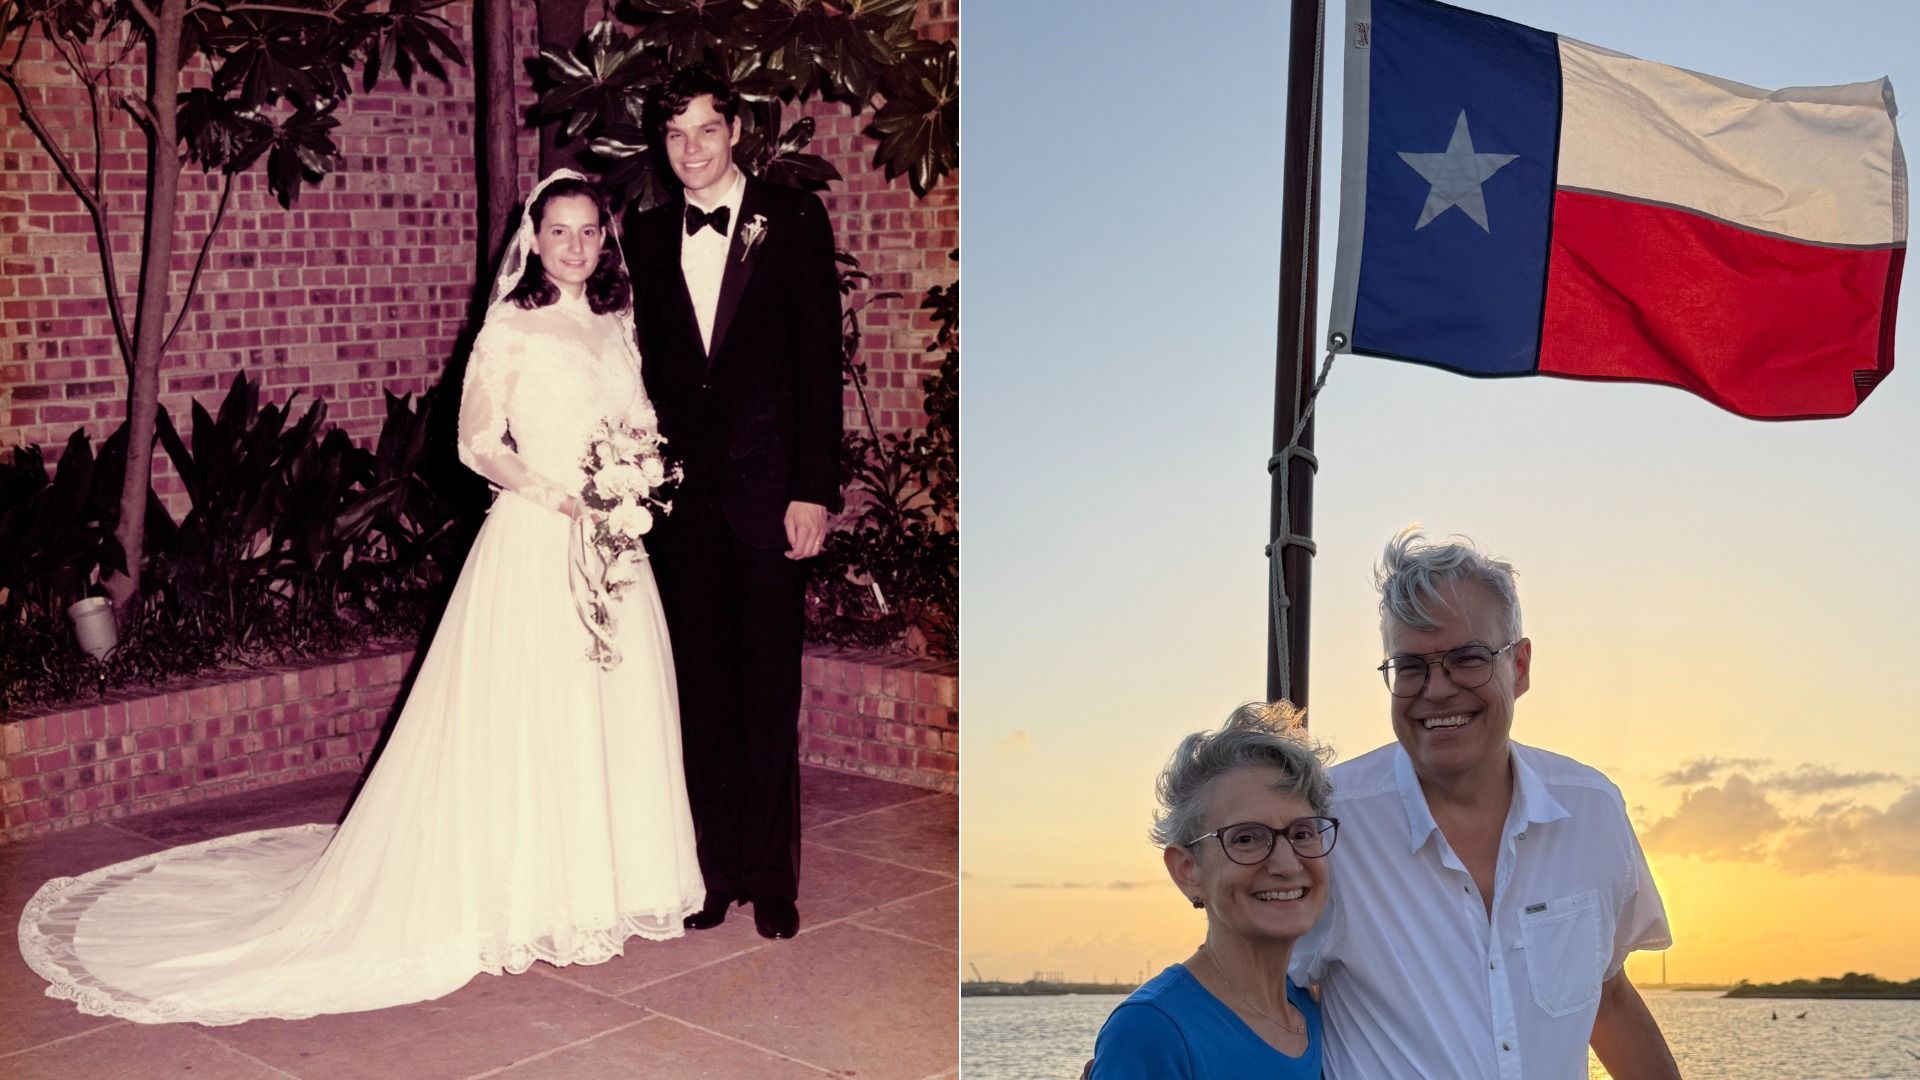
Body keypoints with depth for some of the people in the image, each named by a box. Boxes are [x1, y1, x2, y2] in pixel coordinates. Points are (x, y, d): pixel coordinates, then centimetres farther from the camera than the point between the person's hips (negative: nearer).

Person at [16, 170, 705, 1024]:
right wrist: (558, 496, -19)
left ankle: (610, 883, 24)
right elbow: (479, 442, -8)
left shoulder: (617, 325, 13)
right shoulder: (511, 327, -5)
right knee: (529, 716, -2)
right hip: (533, 544, -6)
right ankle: (532, 899, 9)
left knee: (616, 713, 10)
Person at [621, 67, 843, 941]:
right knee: (700, 690, 8)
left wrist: (814, 490, -10)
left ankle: (772, 876, 14)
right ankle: (715, 868, 18)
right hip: (681, 494, 3)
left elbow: (819, 356, -4)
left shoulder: (793, 220, 0)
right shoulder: (647, 236, 10)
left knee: (770, 690, 3)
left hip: (768, 490, -3)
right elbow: (647, 367, 12)